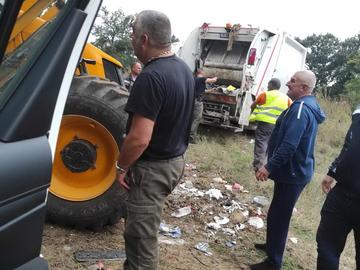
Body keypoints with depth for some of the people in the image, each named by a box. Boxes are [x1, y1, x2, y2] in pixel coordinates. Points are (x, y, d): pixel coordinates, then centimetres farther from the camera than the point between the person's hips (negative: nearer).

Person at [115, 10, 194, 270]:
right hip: (175, 160, 10)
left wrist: (121, 166, -12)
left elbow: (139, 138, -29)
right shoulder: (184, 69, 5)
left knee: (141, 237, 6)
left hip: (153, 168, -10)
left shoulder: (151, 77, -25)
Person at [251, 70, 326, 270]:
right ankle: (272, 245, 40)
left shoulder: (301, 109, -22)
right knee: (278, 213, 23)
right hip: (294, 170, 11)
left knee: (278, 216, -2)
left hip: (292, 173, -11)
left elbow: (289, 145, -30)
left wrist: (269, 167, -27)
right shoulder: (308, 106, 13)